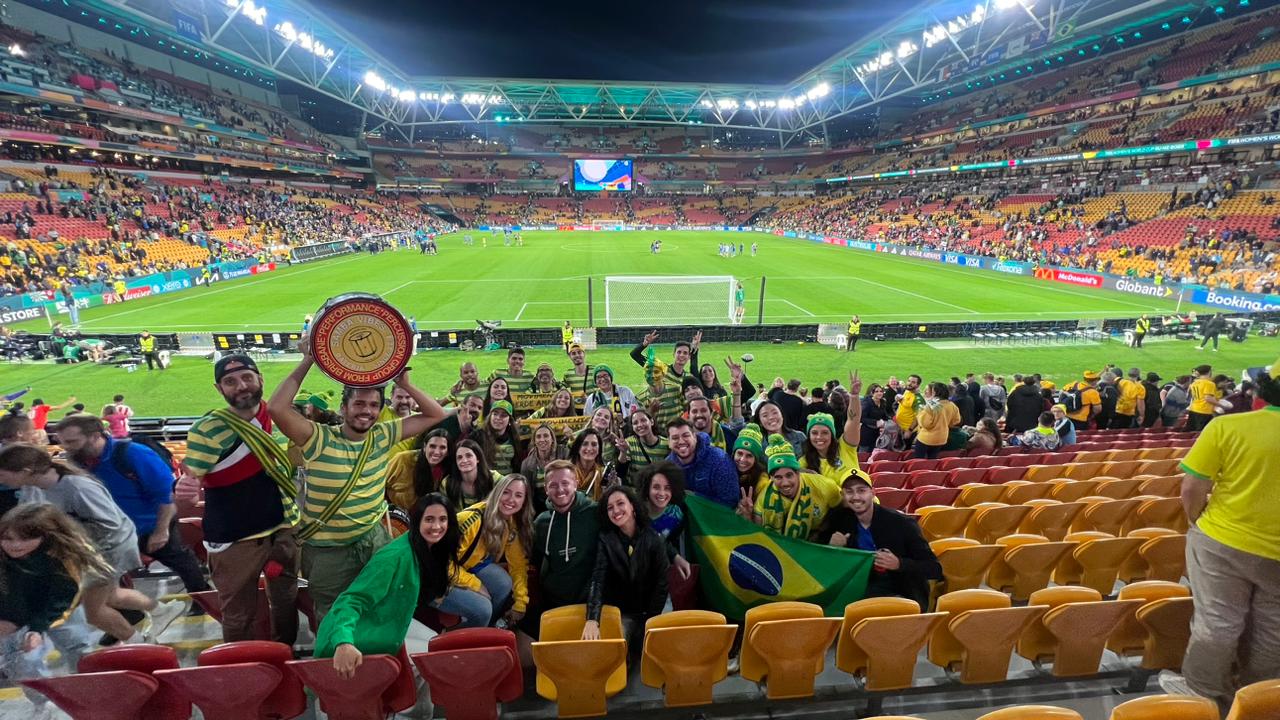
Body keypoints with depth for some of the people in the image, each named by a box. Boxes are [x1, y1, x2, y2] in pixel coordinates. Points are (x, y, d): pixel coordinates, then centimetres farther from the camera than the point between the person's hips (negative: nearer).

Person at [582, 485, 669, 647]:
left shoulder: (654, 539, -8)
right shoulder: (605, 540, -9)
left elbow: (661, 583, -5)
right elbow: (597, 579, -21)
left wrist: (651, 620, -12)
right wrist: (592, 619, -36)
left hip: (649, 613, 1)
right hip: (620, 613, -1)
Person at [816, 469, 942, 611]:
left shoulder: (902, 524, -12)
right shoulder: (839, 518, -2)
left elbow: (935, 569, -12)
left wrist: (899, 564, -29)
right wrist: (830, 545, -15)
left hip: (902, 595, -3)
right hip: (859, 592, 3)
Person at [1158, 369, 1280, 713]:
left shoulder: (1226, 426, -13)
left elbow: (1192, 489, -13)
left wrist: (1198, 522, 6)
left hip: (1224, 541, -3)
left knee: (1216, 623, 10)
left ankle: (1203, 692, 25)